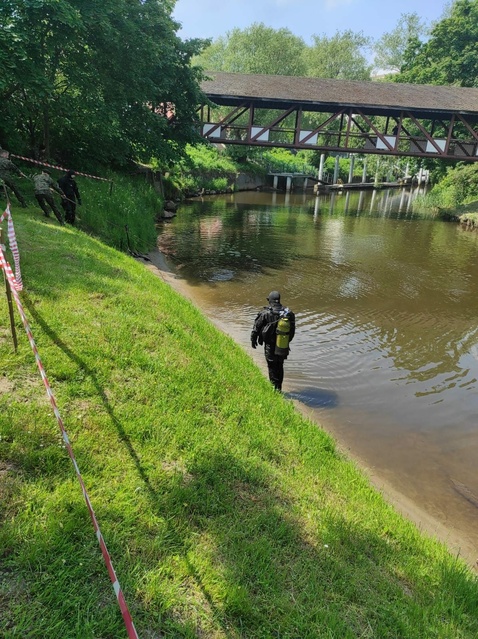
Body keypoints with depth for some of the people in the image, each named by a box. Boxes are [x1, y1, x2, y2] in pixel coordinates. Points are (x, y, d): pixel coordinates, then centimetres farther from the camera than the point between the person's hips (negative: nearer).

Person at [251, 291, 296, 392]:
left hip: (270, 346, -4)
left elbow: (256, 327, -7)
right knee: (280, 367, 19)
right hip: (283, 348, 4)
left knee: (272, 367, 10)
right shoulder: (289, 313, -6)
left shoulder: (265, 313, -17)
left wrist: (253, 339, 9)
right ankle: (279, 388, 29)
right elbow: (292, 331, 6)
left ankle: (275, 388, 13)